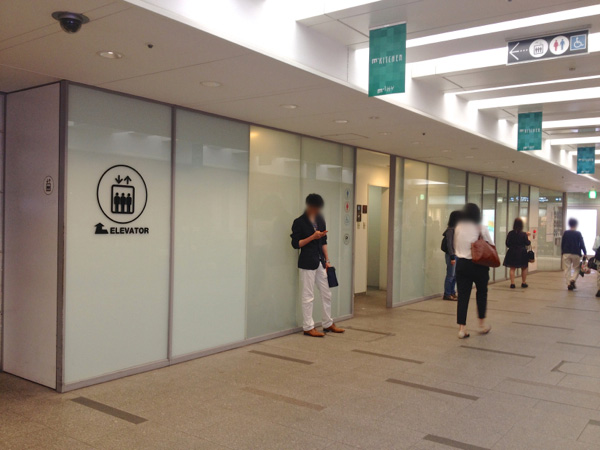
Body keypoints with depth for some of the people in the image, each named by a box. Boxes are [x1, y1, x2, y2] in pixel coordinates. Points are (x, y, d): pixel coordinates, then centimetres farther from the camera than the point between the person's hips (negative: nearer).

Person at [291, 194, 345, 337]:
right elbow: (295, 244, -11)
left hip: (320, 262, 7)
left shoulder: (320, 220, 10)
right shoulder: (299, 222, -8)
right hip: (307, 262, -7)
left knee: (327, 294, 12)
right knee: (308, 297, 0)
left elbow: (323, 242, 14)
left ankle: (328, 324, 24)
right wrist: (313, 237, -18)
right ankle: (308, 327, 11)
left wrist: (327, 260, 10)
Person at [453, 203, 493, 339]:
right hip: (479, 265, -2)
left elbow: (455, 247, 6)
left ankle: (462, 329, 0)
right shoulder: (482, 229, -7)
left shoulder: (458, 228, 0)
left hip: (462, 264, 2)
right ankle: (482, 325, 25)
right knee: (481, 293, 18)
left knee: (462, 296, 3)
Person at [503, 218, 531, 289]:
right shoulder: (523, 234, -11)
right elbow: (527, 243, -2)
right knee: (524, 268, 15)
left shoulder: (510, 233, -5)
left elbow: (507, 244, 1)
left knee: (512, 268, 5)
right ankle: (523, 283, 22)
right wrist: (528, 237, 14)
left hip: (512, 252, 1)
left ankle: (512, 283, -1)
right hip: (522, 253, -1)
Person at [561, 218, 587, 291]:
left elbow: (562, 244, 6)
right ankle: (573, 280, -9)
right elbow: (582, 244, -4)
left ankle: (569, 284, 2)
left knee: (567, 269, 5)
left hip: (566, 254, 2)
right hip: (576, 254, -1)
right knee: (576, 268, 13)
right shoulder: (578, 234, -3)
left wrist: (563, 252, 16)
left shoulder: (565, 233, 3)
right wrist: (585, 253, 3)